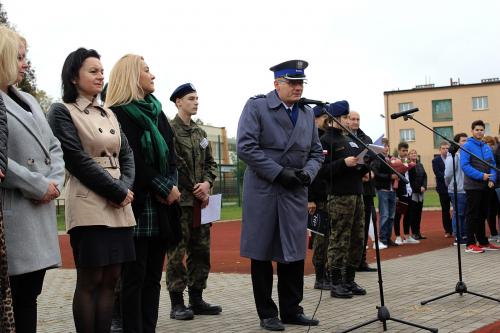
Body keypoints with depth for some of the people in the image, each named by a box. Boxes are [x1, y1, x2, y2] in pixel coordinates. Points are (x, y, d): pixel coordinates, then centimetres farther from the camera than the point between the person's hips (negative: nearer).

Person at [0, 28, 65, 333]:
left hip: (42, 211, 8)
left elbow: (54, 147, 17)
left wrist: (55, 182, -1)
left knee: (29, 296, 12)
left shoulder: (29, 100, 19)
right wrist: (38, 186, -14)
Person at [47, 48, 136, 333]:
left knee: (111, 278, 5)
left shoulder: (109, 114, 18)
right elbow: (78, 159, -10)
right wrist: (118, 191, -10)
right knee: (90, 280, -5)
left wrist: (126, 188, -6)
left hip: (120, 205, 6)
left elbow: (127, 154, 13)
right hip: (89, 204, -6)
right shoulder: (62, 112, -1)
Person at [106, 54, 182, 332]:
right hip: (138, 204, -7)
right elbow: (133, 161, -12)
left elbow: (170, 155, 14)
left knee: (153, 276, 8)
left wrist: (171, 187, -3)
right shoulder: (119, 114, -5)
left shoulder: (156, 111, 18)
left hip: (162, 204, 7)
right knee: (135, 277, -4)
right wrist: (165, 189, -11)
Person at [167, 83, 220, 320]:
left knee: (201, 251, 9)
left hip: (200, 200, 7)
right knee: (177, 253, -2)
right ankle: (177, 303, 4)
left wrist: (207, 183, -4)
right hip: (180, 200, -7)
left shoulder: (200, 132, 15)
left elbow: (210, 162, 16)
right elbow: (174, 166, -12)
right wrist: (195, 190, -10)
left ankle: (197, 300, 18)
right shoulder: (169, 129, -7)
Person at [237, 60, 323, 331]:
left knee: (294, 253, 7)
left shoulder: (307, 113, 13)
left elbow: (316, 152, 16)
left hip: (295, 192, 5)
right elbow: (245, 147, -14)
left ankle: (291, 310, 19)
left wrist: (307, 172, -5)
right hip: (263, 191, -5)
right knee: (262, 254, 3)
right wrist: (279, 172, -16)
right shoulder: (256, 106, -5)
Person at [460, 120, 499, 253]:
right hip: (473, 186, -6)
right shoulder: (467, 146, -8)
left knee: (482, 215, 13)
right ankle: (470, 244, 0)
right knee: (472, 215, -3)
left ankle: (483, 242, 21)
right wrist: (481, 176, -21)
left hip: (485, 186, 6)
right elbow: (464, 165, -16)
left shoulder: (487, 147, 11)